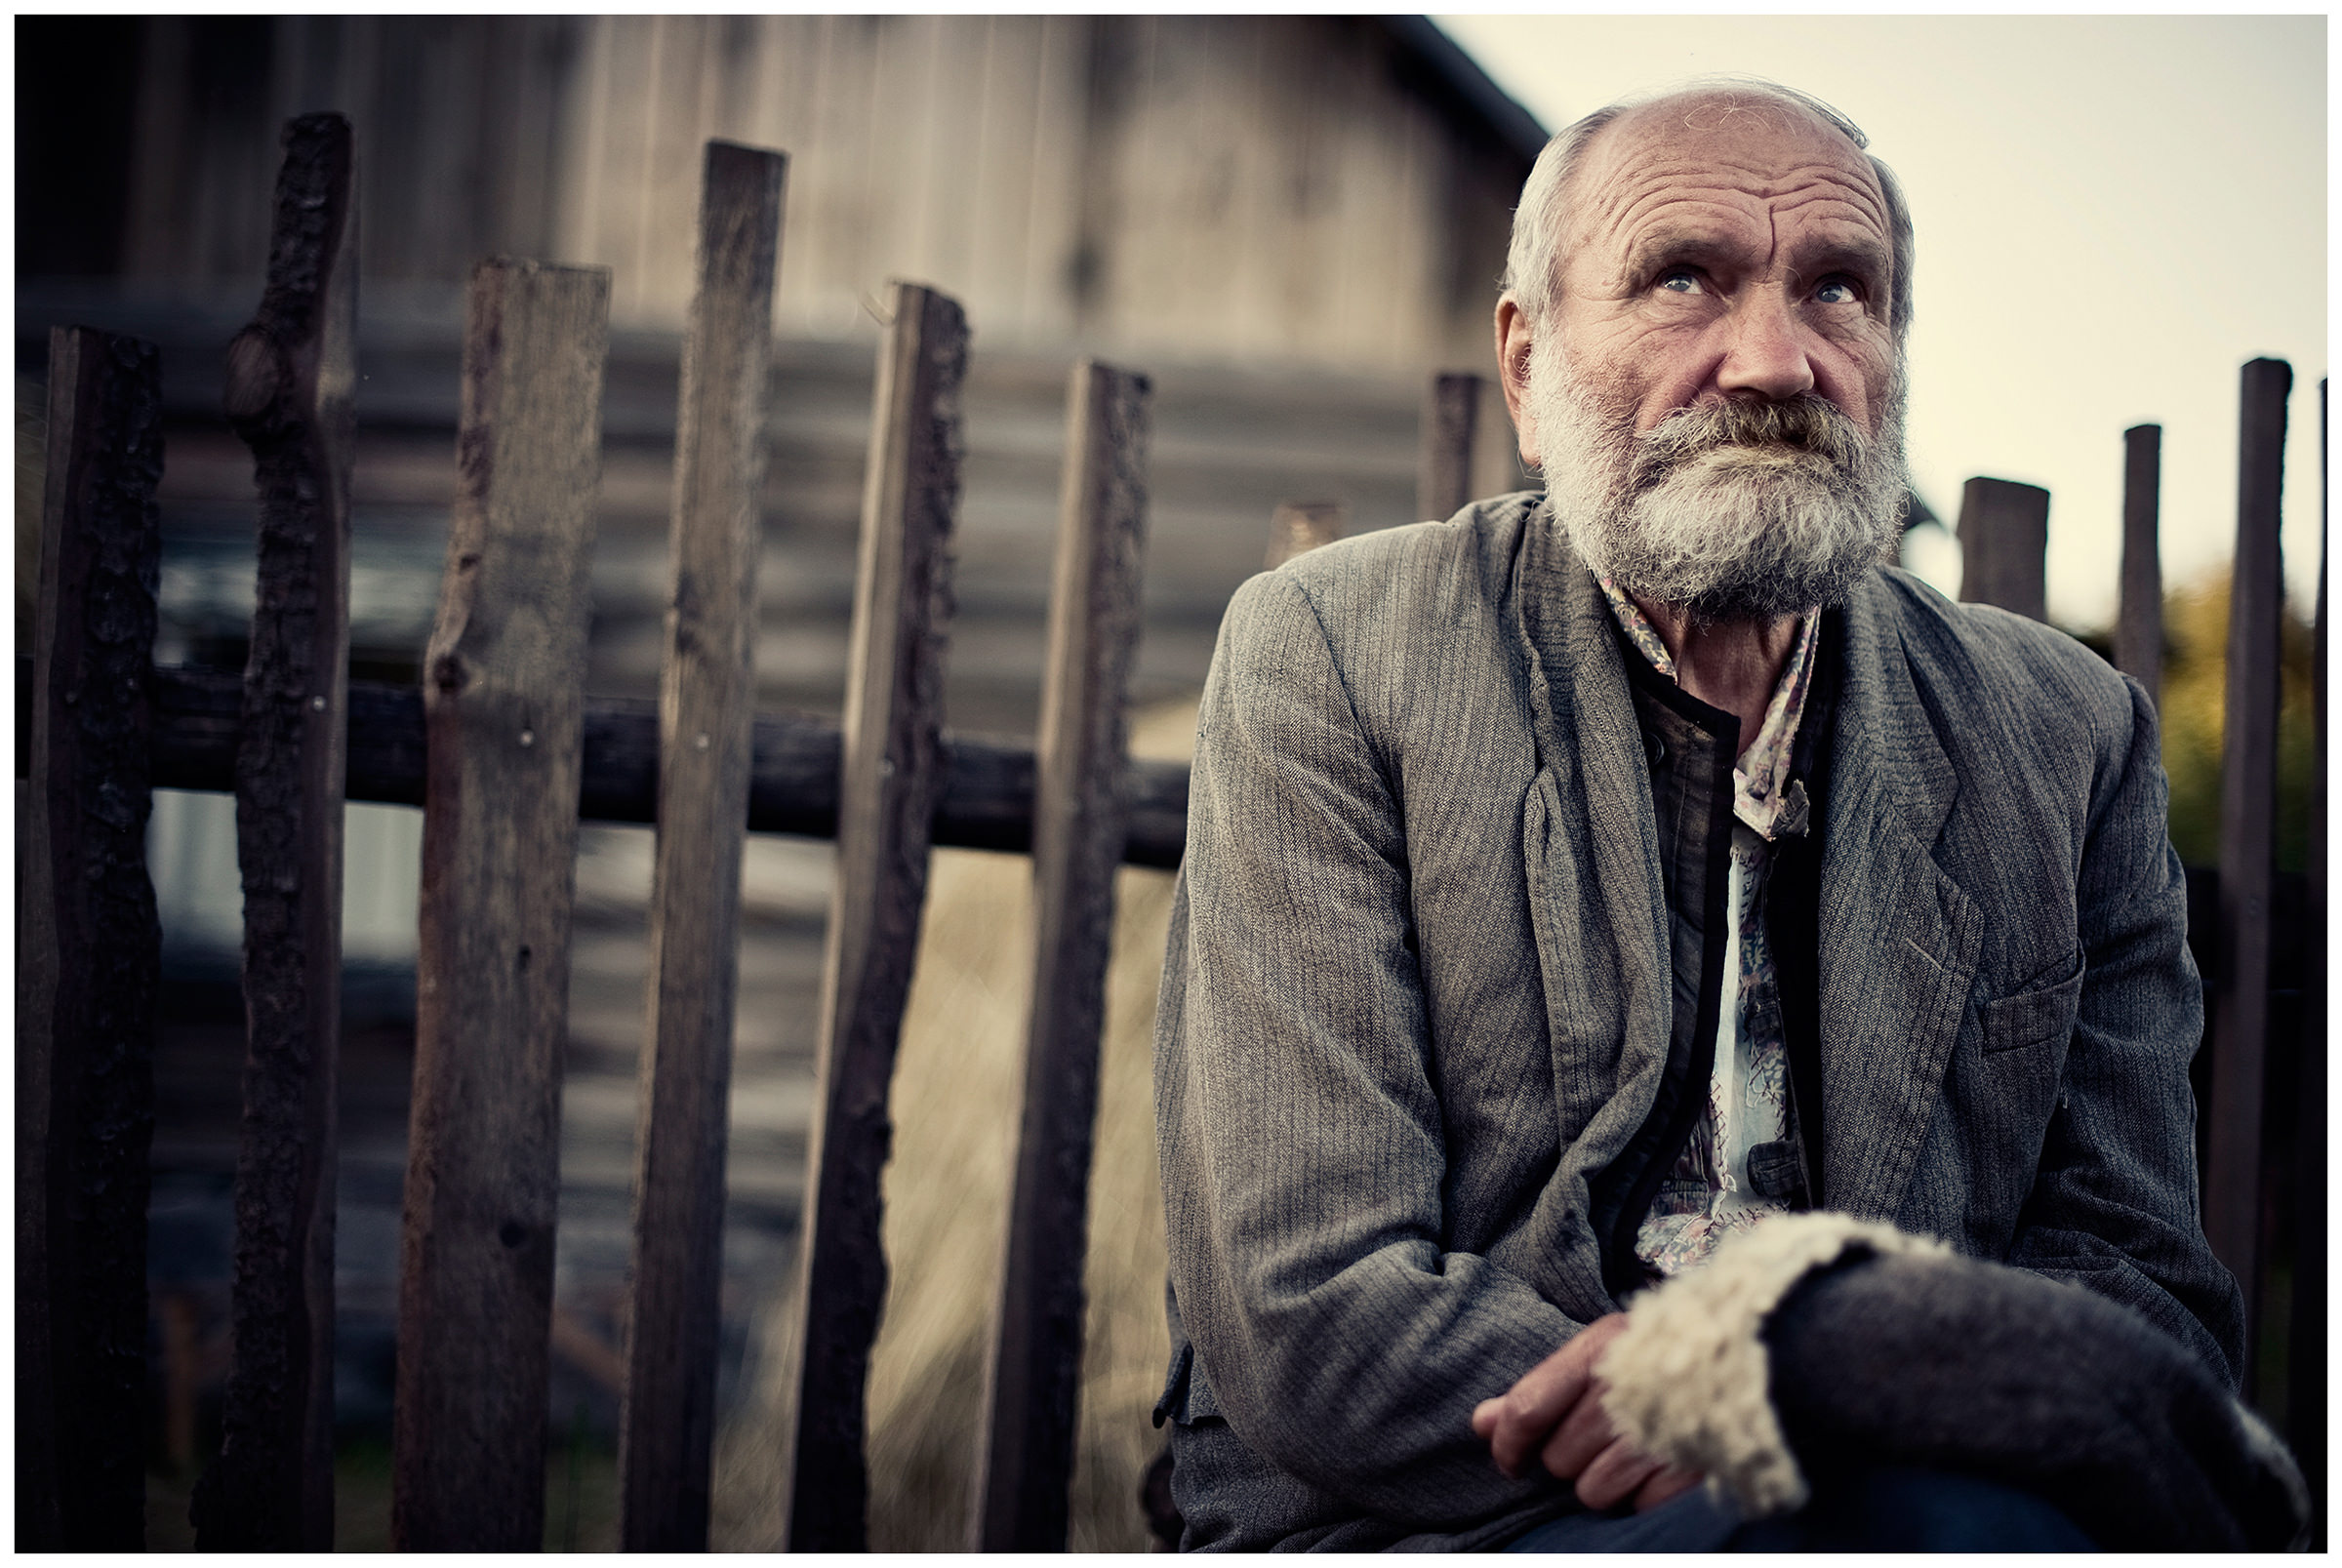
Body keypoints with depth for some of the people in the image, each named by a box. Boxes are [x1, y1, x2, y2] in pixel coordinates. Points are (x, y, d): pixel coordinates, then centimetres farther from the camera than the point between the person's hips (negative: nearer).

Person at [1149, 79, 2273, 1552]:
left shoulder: (2072, 738, 8)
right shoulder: (1327, 657, -2)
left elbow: (2157, 1296, 7)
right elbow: (1305, 1316, -10)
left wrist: (1811, 1352, -16)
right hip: (1413, 1530, -4)